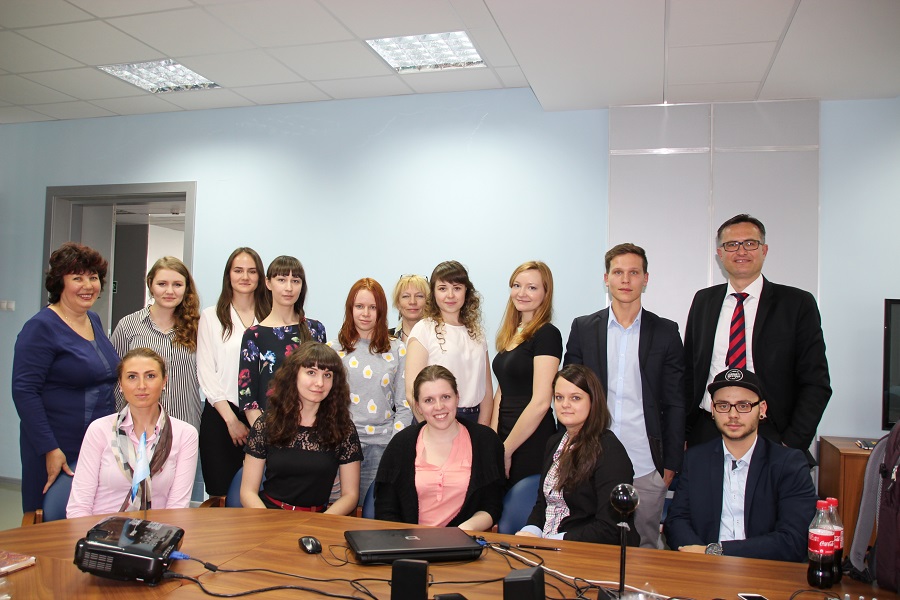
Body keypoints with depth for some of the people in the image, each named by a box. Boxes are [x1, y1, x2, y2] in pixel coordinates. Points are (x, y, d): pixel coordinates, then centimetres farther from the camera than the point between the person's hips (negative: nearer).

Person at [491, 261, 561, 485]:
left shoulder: (547, 334, -13)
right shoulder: (511, 335, 11)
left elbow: (540, 402, -19)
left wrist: (506, 450, -13)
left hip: (532, 442, -7)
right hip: (505, 437, 7)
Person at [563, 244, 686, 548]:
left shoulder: (666, 332, 4)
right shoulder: (583, 328, 5)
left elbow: (675, 403, 5)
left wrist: (671, 464, 2)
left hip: (646, 468, 0)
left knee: (645, 548, 7)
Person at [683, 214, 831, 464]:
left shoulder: (798, 304, -1)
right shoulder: (703, 301, 10)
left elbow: (815, 383, -2)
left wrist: (792, 445, -10)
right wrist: (682, 434, 4)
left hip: (770, 437, -2)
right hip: (706, 433, 3)